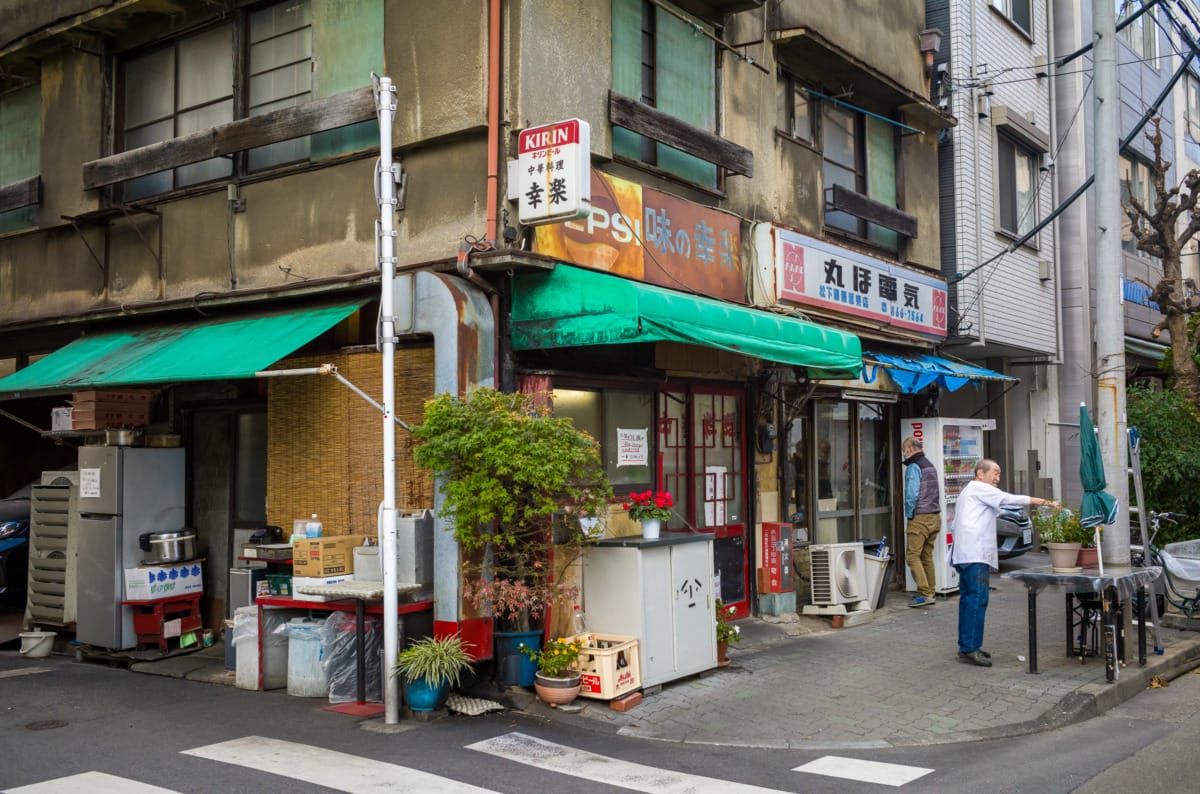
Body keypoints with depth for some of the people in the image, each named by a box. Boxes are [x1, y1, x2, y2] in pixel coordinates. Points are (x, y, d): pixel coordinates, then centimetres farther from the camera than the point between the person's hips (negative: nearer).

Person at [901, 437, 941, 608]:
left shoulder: (914, 467, -11)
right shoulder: (930, 465, 16)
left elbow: (912, 494, -19)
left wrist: (909, 515, -8)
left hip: (920, 518, -9)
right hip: (935, 517, 9)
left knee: (912, 555, -7)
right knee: (927, 556, 13)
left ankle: (924, 593, -14)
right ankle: (930, 592, 14)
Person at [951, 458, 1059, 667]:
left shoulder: (970, 492, 28)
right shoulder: (979, 489, -3)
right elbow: (1012, 500, -9)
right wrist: (1046, 502, -7)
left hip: (965, 555, 11)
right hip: (974, 555, -11)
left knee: (969, 599, 12)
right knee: (977, 599, -13)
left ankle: (967, 646, 16)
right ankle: (970, 648, -15)